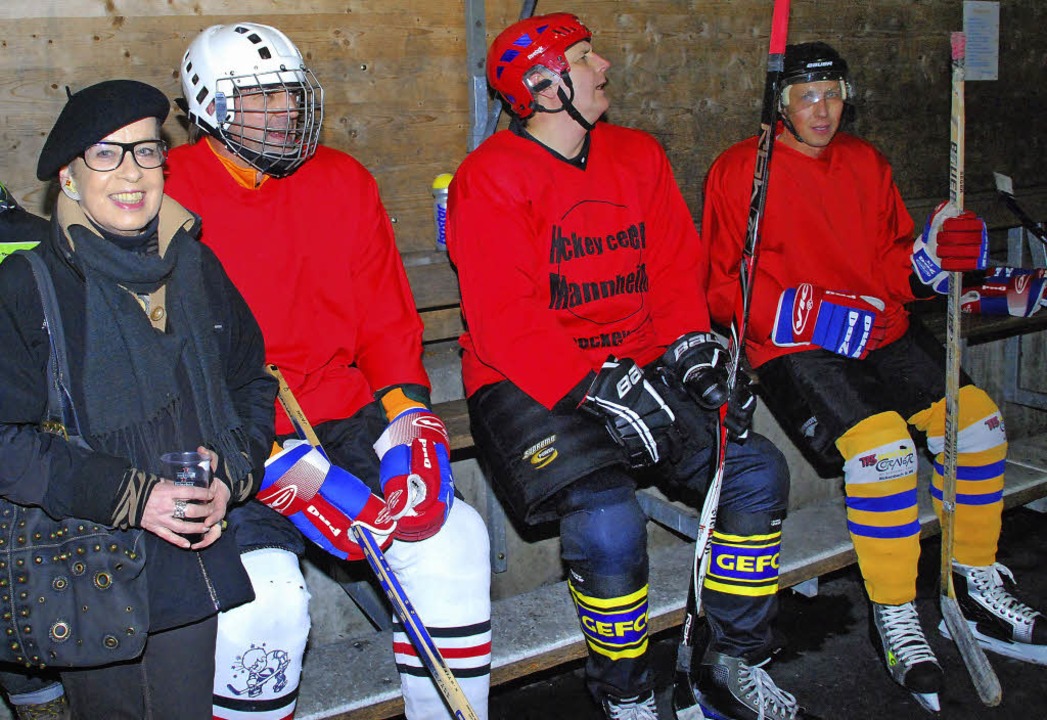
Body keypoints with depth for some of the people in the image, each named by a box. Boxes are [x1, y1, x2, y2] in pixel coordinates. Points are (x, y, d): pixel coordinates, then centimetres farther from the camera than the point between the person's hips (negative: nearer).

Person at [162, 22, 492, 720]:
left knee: (453, 534, -9)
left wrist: (406, 410, -5)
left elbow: (386, 316, 12)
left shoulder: (344, 182, 8)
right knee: (264, 599, -24)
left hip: (343, 414, 5)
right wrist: (280, 466, -21)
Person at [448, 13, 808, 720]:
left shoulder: (639, 156, 12)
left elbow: (676, 267, 12)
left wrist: (691, 346, -6)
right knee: (608, 522, -26)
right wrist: (598, 388, -24)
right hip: (530, 388, -6)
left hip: (641, 366, 6)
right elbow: (505, 321, -16)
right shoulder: (491, 178, -8)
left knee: (758, 471, -8)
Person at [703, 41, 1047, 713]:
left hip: (883, 335, 6)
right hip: (792, 350, -6)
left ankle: (977, 588, 9)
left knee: (977, 414, -10)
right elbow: (725, 286, -6)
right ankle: (894, 617, -8)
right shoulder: (739, 171, -2)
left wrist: (931, 256, -8)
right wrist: (809, 315, -18)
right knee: (881, 442, -27)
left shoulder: (867, 163, 16)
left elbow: (894, 267, 15)